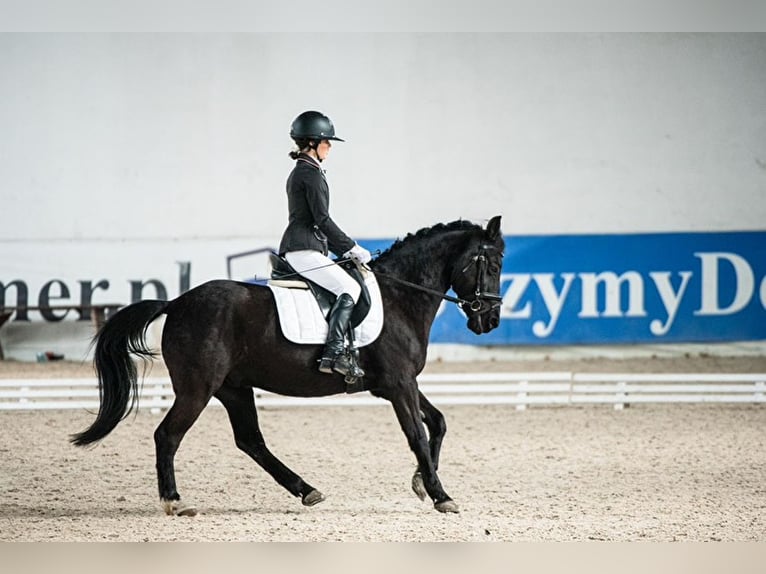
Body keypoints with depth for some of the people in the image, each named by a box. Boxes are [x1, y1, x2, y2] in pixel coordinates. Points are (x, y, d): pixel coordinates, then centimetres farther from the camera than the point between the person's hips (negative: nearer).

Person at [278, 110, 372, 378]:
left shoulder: (299, 173, 24)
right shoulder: (311, 173, -8)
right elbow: (322, 219, -14)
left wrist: (345, 249, 22)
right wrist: (351, 248, -7)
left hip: (294, 249, 11)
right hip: (304, 250, -11)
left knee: (347, 286, 15)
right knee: (349, 287, -21)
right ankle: (334, 352, -34)